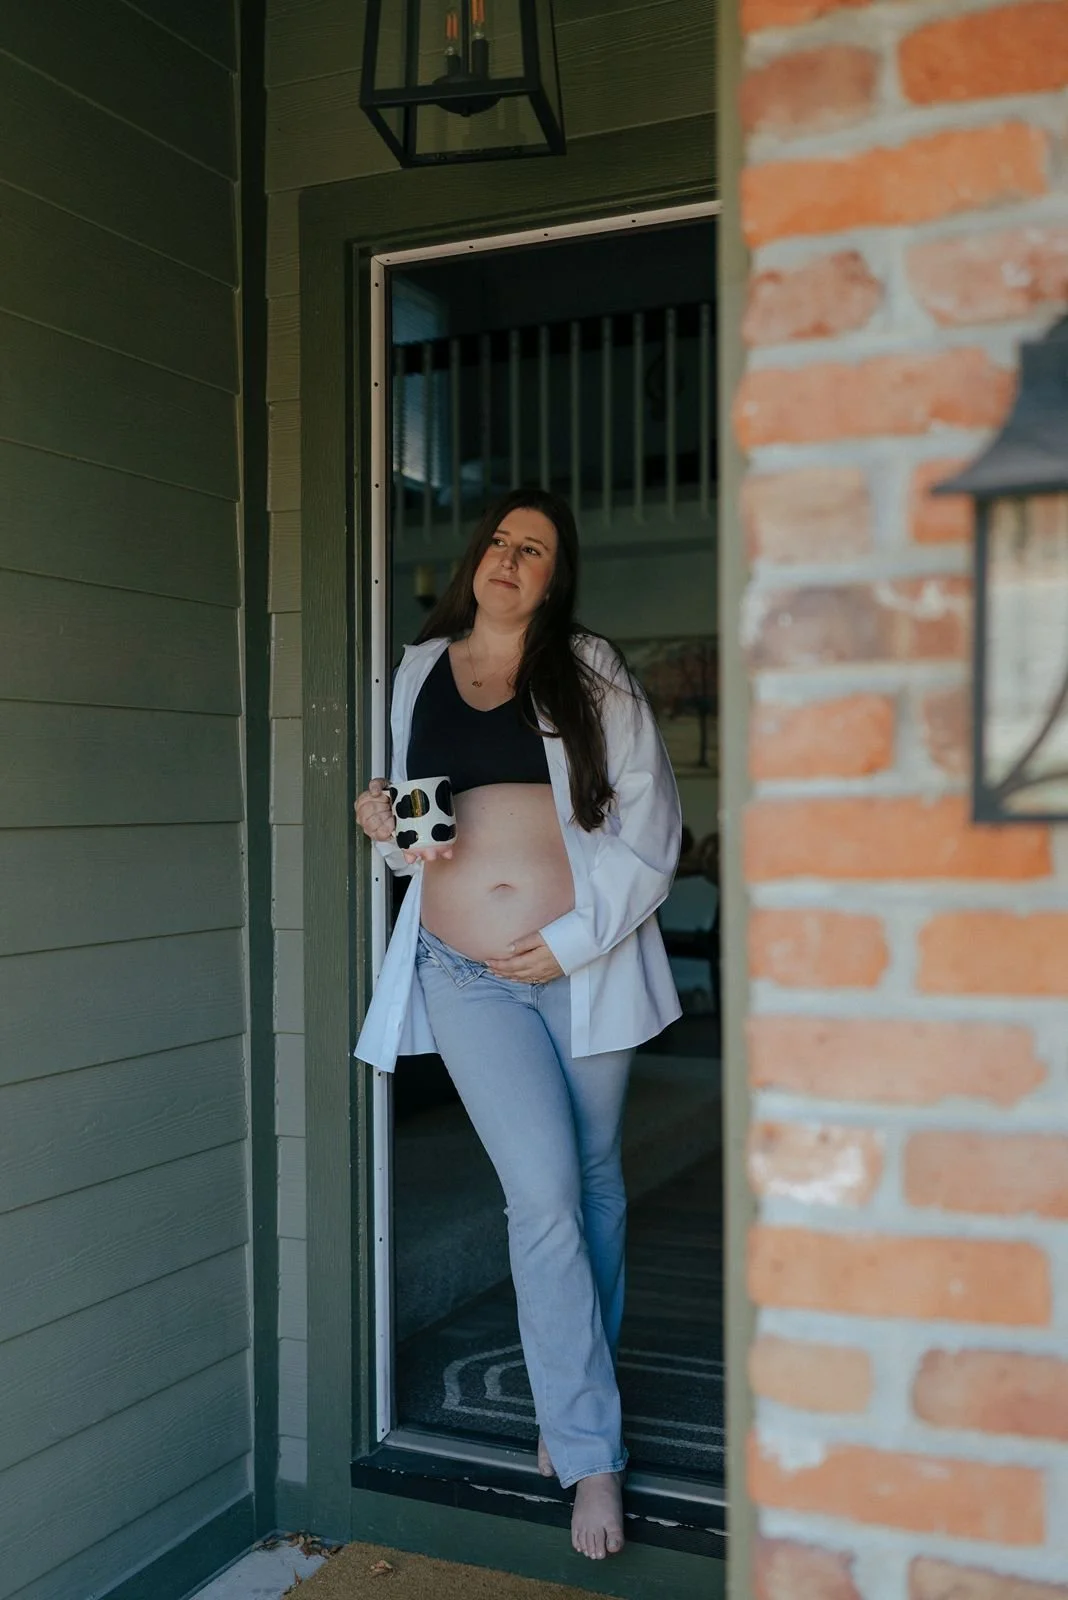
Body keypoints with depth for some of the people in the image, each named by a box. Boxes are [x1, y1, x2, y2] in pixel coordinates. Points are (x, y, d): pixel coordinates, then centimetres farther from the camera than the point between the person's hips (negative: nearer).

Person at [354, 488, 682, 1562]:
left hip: (584, 961, 0)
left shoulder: (589, 672, 4)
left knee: (593, 1183, 11)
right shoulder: (419, 671, 12)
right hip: (464, 973, 0)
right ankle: (591, 1453, 4)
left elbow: (648, 819, -1)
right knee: (543, 1194, -8)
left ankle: (569, 1396, 33)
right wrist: (381, 821, -1)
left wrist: (576, 938, -10)